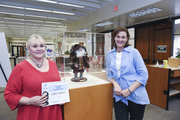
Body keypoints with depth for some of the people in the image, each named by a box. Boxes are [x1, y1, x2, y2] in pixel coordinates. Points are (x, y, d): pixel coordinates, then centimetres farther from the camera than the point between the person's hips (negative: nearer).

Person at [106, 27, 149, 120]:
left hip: (136, 97, -1)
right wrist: (115, 84, -10)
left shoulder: (133, 52, -7)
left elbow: (144, 74, -7)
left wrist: (129, 90, -15)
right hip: (119, 96, 2)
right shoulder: (109, 55, 4)